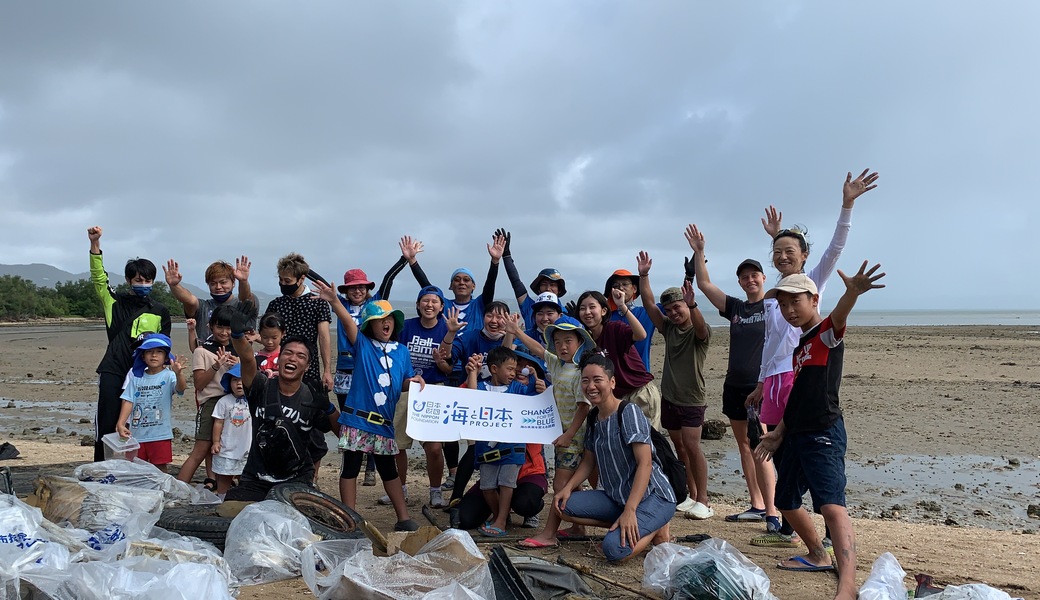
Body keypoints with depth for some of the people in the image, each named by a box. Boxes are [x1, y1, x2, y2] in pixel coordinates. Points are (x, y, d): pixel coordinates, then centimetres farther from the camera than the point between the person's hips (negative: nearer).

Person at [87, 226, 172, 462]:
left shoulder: (160, 311, 10)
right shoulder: (115, 301, 8)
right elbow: (99, 278, -5)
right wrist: (95, 245, -17)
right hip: (113, 372, 0)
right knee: (106, 425, -2)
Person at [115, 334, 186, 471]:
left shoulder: (168, 376, -8)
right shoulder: (135, 375, 1)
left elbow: (181, 388, -28)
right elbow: (128, 401, -2)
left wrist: (178, 374, -49)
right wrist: (120, 423, -13)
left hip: (160, 434, -3)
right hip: (137, 433, 3)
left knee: (160, 468, 6)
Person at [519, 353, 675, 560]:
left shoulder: (629, 412, -17)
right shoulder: (593, 417, 6)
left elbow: (645, 463, -24)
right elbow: (588, 461, 14)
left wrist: (629, 511, -31)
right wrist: (568, 488, -5)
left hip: (653, 496, -6)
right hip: (617, 497, 7)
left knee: (615, 549, -27)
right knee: (562, 505, -9)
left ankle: (656, 527, -1)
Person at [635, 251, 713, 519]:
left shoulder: (699, 332, -8)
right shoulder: (669, 328, 8)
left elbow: (700, 327, -33)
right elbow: (648, 303, 3)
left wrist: (692, 305, -50)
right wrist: (643, 275, -6)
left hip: (692, 399, -6)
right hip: (669, 397, 6)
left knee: (691, 445, -13)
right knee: (679, 446, 10)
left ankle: (703, 501, -7)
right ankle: (692, 496, 20)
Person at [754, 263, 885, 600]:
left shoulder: (828, 333, -6)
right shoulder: (800, 347, 17)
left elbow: (840, 314, -31)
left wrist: (852, 292, -53)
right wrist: (778, 433, 20)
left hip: (824, 435, -9)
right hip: (796, 435, 9)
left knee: (831, 505, -23)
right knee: (786, 502, 19)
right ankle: (818, 556, 40)